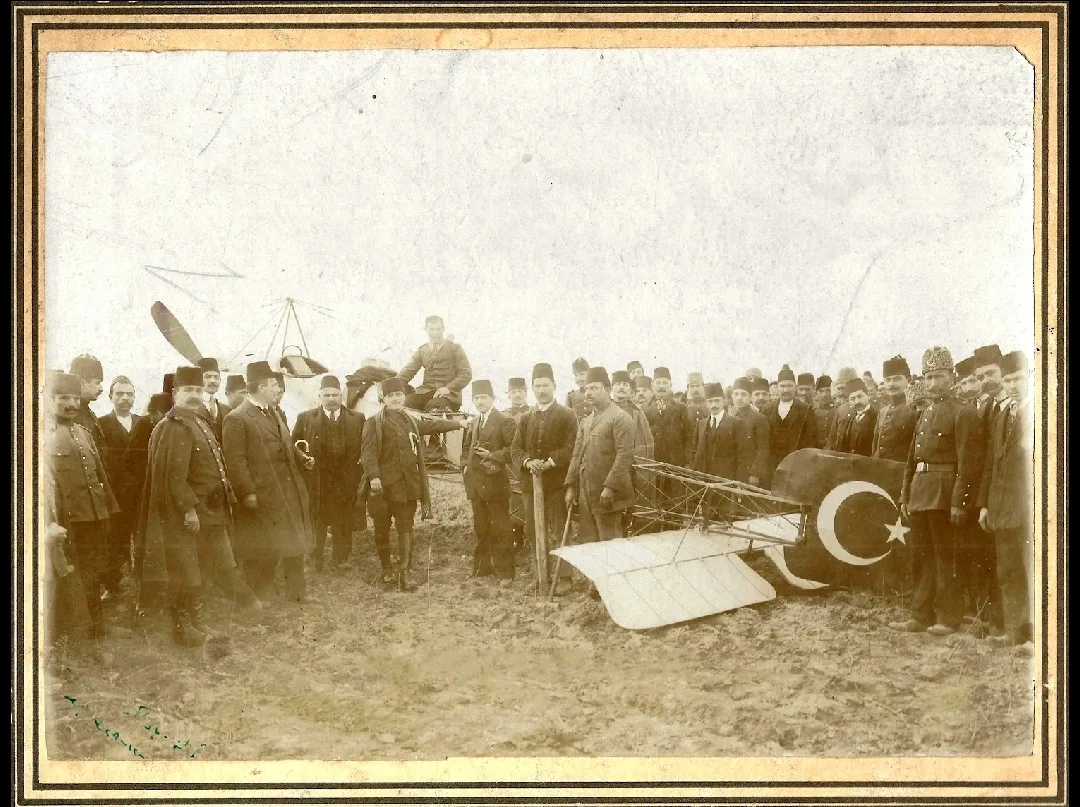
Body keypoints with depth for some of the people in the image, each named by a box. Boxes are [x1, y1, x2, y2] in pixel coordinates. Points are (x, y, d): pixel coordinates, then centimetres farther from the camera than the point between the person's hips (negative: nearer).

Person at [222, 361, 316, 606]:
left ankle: (296, 592, 26)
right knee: (263, 551, 1)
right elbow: (235, 460, -17)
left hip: (289, 493, 8)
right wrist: (247, 492, -21)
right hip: (262, 497, -8)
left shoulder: (274, 414, 16)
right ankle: (259, 598, 14)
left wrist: (302, 459, 6)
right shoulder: (236, 419, -13)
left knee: (294, 545, 14)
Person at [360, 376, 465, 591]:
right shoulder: (375, 422, -1)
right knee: (382, 528, 6)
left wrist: (458, 424, 39)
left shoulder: (410, 421, 18)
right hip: (383, 484, -4)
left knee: (405, 528, -2)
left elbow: (431, 425, 34)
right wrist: (373, 476, -21)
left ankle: (404, 574, -2)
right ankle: (386, 567, 22)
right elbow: (369, 452, -10)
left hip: (407, 485, 4)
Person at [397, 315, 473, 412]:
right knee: (407, 402, -28)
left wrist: (448, 388, -15)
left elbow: (466, 374, -1)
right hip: (426, 391, 4)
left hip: (449, 393, -4)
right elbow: (407, 372, 7)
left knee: (434, 406, -38)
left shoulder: (454, 348, 8)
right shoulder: (421, 351, 19)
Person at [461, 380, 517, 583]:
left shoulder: (505, 421, -6)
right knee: (481, 528, 14)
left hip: (495, 482, -7)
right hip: (475, 482, 7)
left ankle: (505, 571, 2)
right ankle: (482, 567, 22)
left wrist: (493, 456, -21)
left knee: (500, 529, -3)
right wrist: (465, 465, 10)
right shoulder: (473, 423, 16)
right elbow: (466, 447, 26)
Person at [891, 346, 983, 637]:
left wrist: (958, 502, -18)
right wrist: (905, 496, 15)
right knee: (921, 557, 11)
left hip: (944, 494, -8)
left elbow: (969, 463, -13)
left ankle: (949, 618, 7)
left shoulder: (963, 414, -7)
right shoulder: (925, 414, 17)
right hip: (920, 493, 8)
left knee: (944, 557, -1)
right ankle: (922, 616, 19)